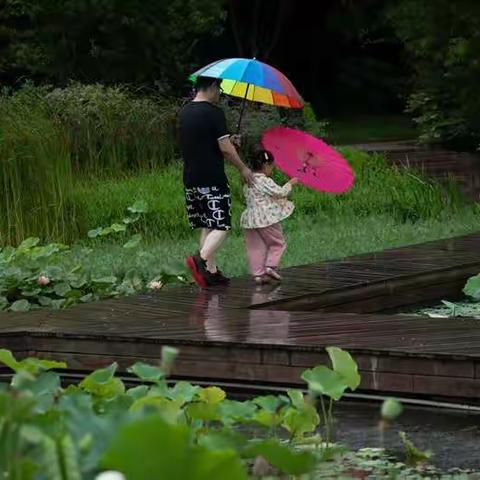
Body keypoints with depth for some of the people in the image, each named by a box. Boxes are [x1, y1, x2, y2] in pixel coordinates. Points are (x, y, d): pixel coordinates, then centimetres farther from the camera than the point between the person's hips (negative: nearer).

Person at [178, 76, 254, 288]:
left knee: (206, 226, 13)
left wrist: (228, 140, 27)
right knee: (221, 226, -5)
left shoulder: (184, 112, 12)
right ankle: (201, 258, -24)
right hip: (212, 180, -8)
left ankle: (211, 271, 12)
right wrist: (243, 168, 0)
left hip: (190, 179, 8)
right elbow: (225, 148, -13)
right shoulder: (214, 113, -12)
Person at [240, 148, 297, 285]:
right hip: (267, 219, -7)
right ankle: (271, 266, -5)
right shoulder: (265, 182, -12)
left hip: (250, 220, 7)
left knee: (255, 248, 7)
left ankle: (258, 273, 4)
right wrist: (290, 183, 5)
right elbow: (281, 192, -13)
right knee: (278, 243, 8)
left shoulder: (248, 183, 12)